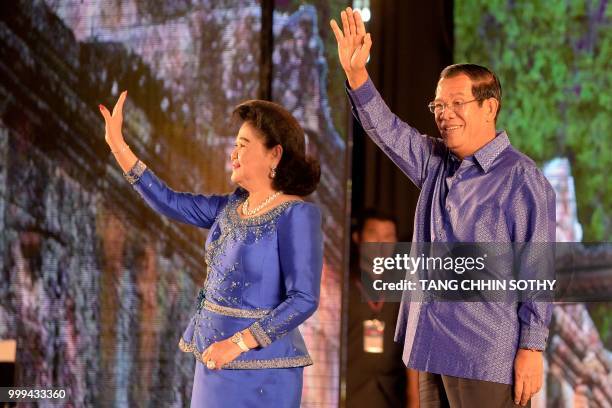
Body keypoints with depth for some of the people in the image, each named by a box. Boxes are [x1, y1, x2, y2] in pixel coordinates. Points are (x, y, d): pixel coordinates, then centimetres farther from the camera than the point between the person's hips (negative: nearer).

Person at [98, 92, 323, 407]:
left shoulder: (296, 215, -14)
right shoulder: (232, 207, 8)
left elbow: (304, 299, -20)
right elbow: (169, 203, 11)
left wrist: (237, 342, -24)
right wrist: (117, 144, 8)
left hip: (259, 364, -7)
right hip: (216, 355, 7)